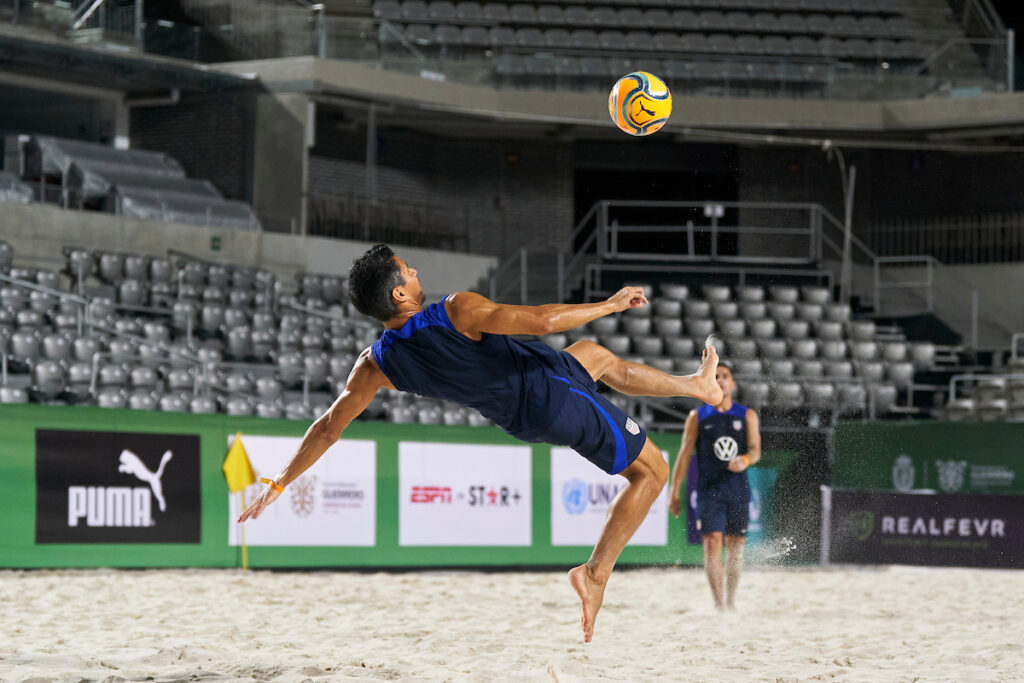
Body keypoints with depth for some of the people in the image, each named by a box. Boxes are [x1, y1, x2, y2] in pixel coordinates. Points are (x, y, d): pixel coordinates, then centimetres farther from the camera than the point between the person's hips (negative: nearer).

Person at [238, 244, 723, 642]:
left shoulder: (376, 364, -14)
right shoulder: (458, 312, -31)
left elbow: (328, 428, -9)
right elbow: (542, 321, -32)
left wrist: (279, 485, 2)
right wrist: (611, 304, -17)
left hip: (520, 420, 8)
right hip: (555, 395, -7)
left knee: (594, 354, 34)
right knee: (650, 471, 10)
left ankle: (695, 386, 49)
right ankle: (596, 573, 3)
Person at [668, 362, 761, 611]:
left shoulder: (747, 416, 9)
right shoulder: (697, 417, 6)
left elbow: (755, 449, 2)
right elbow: (685, 453, 5)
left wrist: (745, 460, -22)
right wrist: (674, 491, 0)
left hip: (738, 490, 2)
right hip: (709, 489, -2)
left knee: (735, 546, 6)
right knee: (712, 543, -13)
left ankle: (731, 600, 20)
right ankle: (718, 602, -17)